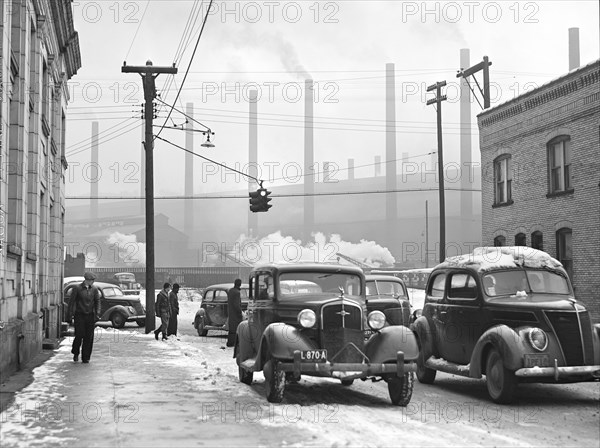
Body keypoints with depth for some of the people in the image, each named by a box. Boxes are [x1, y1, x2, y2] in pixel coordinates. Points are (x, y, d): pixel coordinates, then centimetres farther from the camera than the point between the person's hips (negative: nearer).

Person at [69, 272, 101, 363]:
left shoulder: (94, 289, 6)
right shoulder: (78, 288, -2)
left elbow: (97, 301, 7)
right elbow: (72, 301, 1)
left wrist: (97, 313, -5)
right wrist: (70, 313, -4)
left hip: (90, 315, 3)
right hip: (79, 315, -3)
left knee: (89, 337, 1)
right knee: (79, 335, -6)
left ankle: (85, 358, 9)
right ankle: (75, 353, 19)